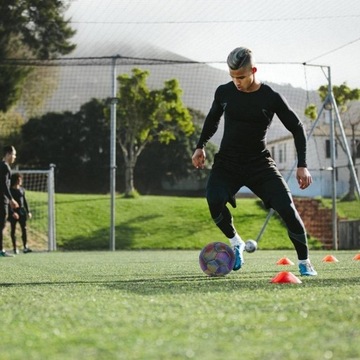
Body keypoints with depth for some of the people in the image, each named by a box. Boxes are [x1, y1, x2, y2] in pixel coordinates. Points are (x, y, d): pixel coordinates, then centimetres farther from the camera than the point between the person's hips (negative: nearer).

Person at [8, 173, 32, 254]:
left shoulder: (22, 189, 10)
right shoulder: (10, 190, -7)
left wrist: (28, 211, 13)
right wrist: (12, 212, -20)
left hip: (22, 210, 4)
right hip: (13, 211, -4)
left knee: (24, 228, -4)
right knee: (13, 230, 3)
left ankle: (25, 247, -4)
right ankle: (15, 248, 8)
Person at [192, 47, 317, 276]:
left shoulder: (271, 98, -10)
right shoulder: (224, 93, -3)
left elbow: (297, 128, -1)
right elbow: (213, 119, 19)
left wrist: (302, 165, -7)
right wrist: (201, 146, 14)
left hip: (260, 163, -1)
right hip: (227, 162, 1)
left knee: (286, 208, -17)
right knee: (214, 200, -28)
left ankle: (304, 262, 3)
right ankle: (236, 243, 1)